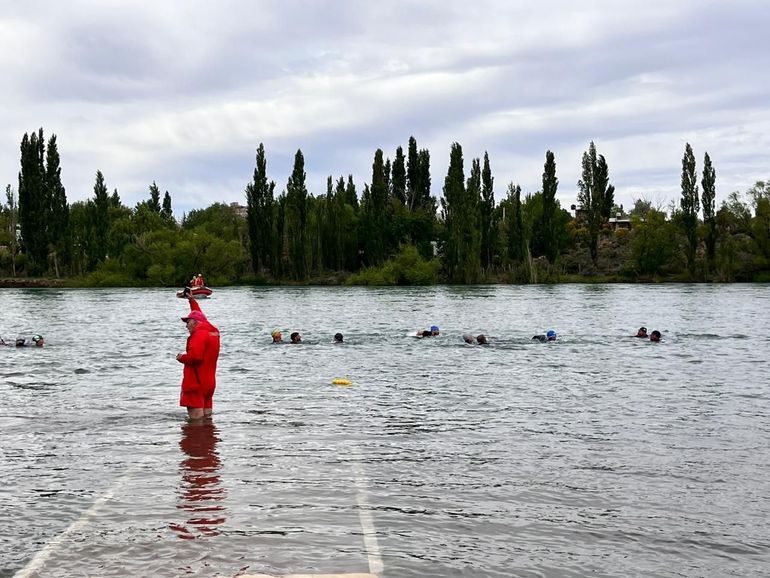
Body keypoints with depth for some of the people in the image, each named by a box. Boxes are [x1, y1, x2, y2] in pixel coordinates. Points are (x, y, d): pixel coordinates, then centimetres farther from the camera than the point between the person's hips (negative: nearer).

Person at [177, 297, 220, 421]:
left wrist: (181, 358, -10)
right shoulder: (213, 332, 14)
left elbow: (195, 356, -28)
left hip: (196, 384, -9)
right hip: (209, 383, 9)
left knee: (196, 419, -8)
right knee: (206, 419, 11)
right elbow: (198, 313, 32)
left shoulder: (199, 334, -14)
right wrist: (191, 299, 39)